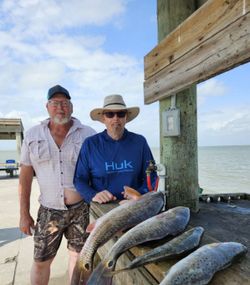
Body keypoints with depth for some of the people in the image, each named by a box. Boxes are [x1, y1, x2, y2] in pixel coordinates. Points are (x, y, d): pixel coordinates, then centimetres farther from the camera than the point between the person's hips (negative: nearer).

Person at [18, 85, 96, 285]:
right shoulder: (33, 136, 1)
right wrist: (24, 214, 4)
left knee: (78, 255, 15)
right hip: (49, 210, 1)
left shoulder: (88, 135, -5)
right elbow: (25, 176, 3)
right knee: (41, 261, 12)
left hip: (82, 208, 0)